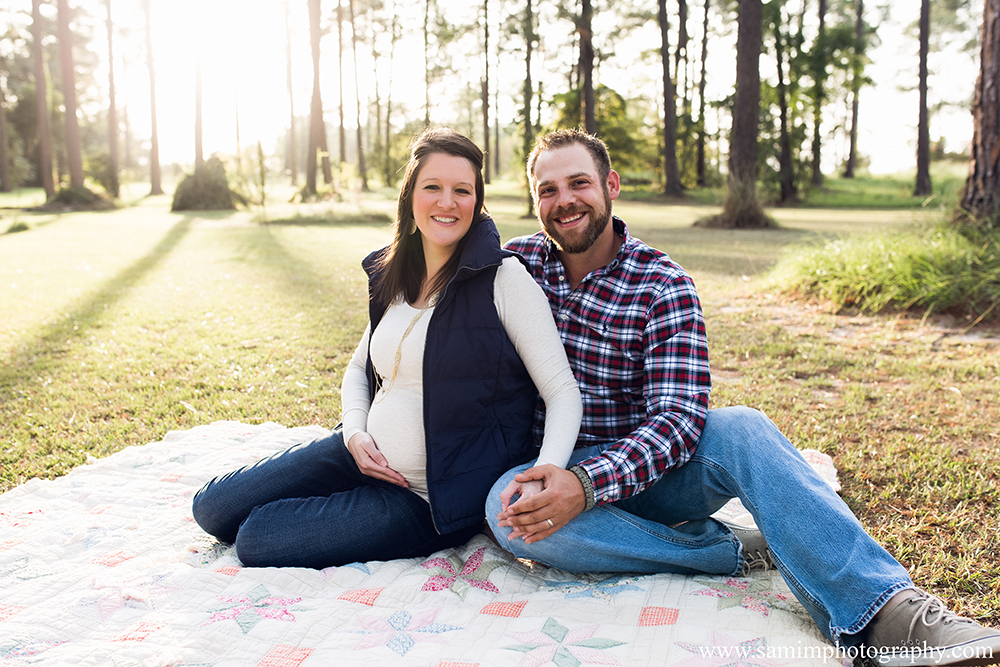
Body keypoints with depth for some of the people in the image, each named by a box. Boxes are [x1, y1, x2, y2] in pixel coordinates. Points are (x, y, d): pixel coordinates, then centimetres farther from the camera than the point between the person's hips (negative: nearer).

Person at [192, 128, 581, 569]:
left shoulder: (504, 279, -16)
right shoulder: (393, 278, 4)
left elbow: (564, 392, -17)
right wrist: (355, 433, -3)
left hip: (432, 498, -6)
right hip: (367, 458, 7)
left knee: (256, 541, -10)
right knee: (213, 508, 8)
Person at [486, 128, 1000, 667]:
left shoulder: (662, 286, -7)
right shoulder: (515, 263, 0)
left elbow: (676, 417, -17)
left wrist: (588, 483, -34)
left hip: (643, 471, -1)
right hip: (555, 469, 1)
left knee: (740, 429, -31)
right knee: (506, 507, -35)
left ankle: (889, 614, -34)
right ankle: (729, 550, -23)